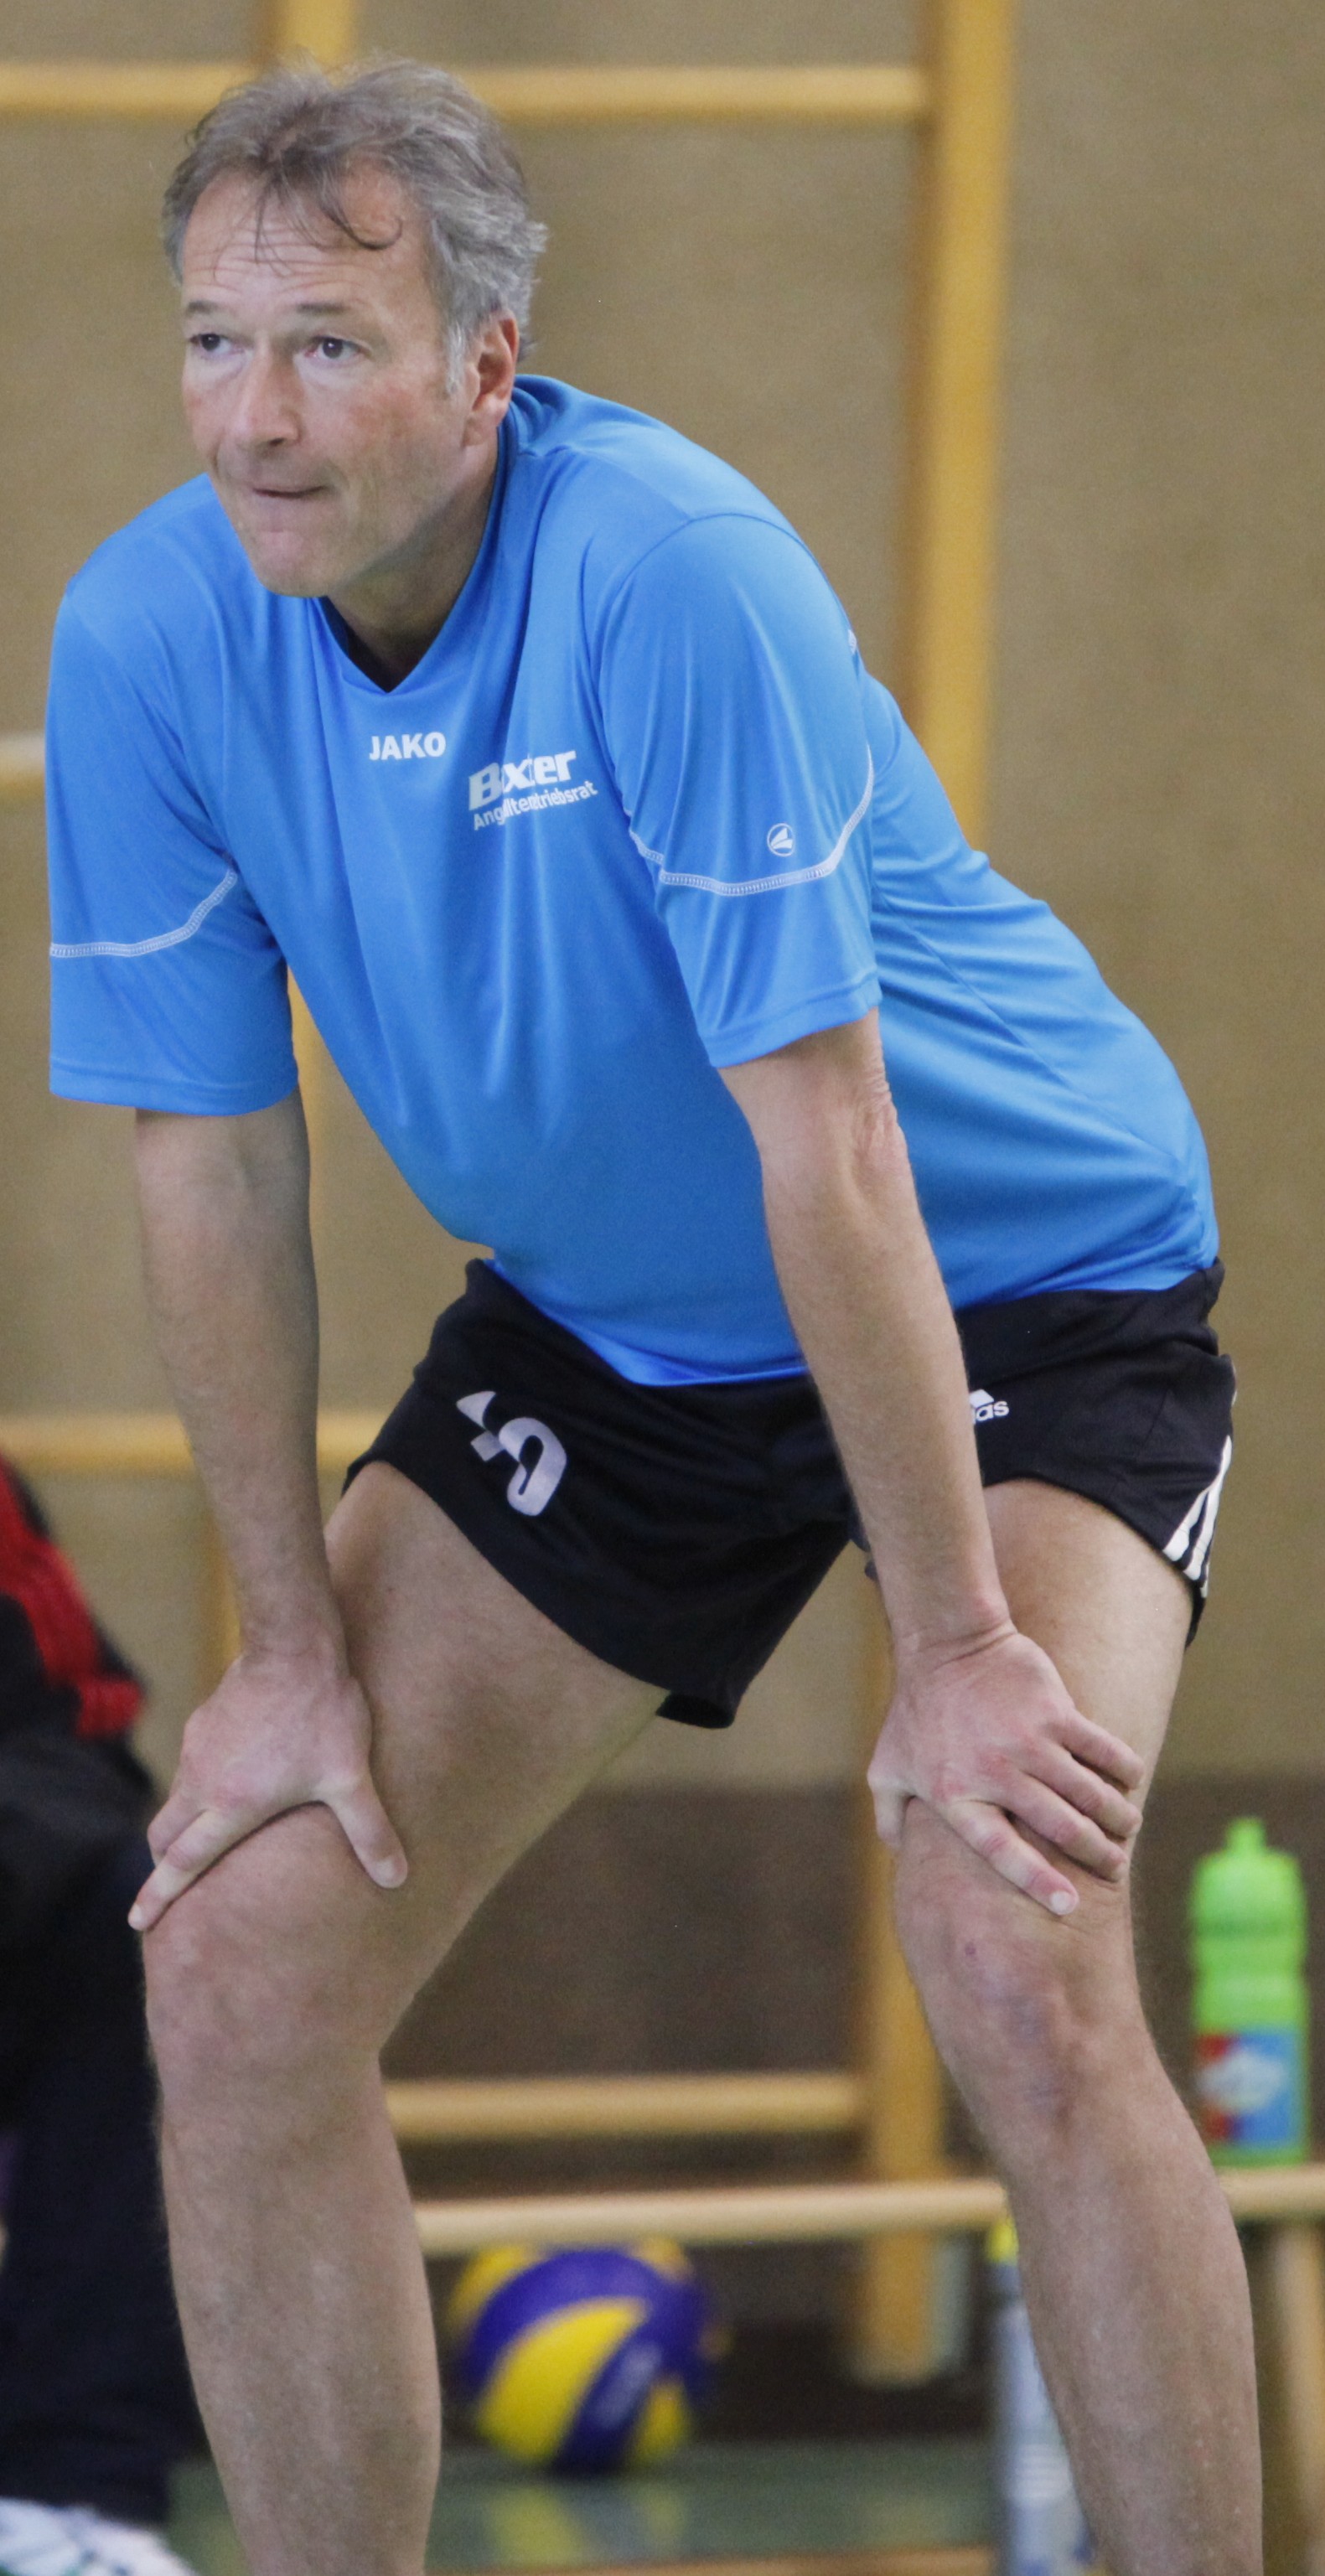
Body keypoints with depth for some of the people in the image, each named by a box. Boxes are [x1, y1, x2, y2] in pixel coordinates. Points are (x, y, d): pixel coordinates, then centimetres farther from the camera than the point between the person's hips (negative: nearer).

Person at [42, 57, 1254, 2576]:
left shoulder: (670, 576, -31)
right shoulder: (147, 640, -15)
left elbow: (826, 1142, -30)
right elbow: (214, 1164, -5)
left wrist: (956, 1656, -28)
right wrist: (297, 1650, -4)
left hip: (1021, 1287, -6)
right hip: (597, 1332, 6)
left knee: (1015, 1981, -27)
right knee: (238, 1975, -5)